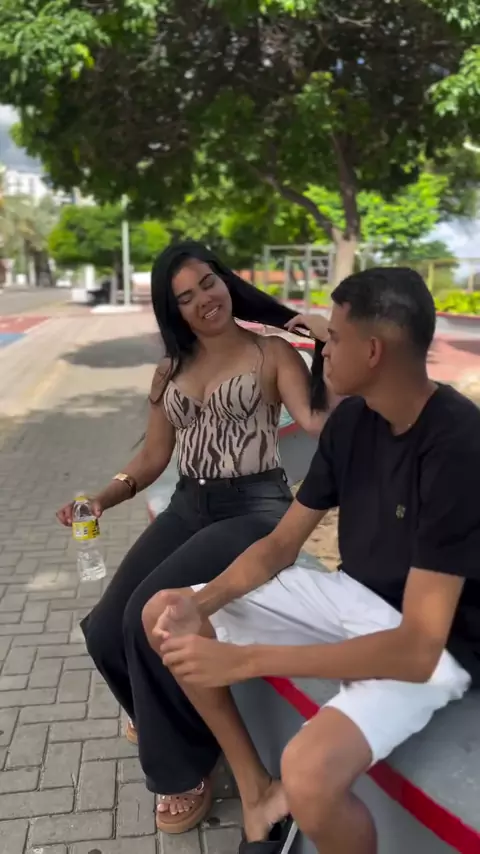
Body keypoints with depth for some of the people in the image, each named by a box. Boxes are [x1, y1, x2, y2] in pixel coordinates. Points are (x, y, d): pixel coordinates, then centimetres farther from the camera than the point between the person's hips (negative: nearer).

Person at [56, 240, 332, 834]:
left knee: (149, 614, -25)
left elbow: (317, 421, -16)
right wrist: (103, 497, -1)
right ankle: (155, 714, 26)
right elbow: (153, 457, 14)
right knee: (104, 630, -10)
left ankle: (180, 767, 1)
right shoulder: (170, 371, 13)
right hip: (188, 506, 6)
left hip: (255, 507, -5)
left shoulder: (272, 353, -1)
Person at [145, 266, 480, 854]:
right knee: (163, 615, 0)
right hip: (352, 596, 8)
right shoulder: (351, 418, -4)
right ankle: (257, 789, 9)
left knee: (309, 773, -36)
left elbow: (418, 648, -31)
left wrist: (245, 660, -32)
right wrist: (199, 603, -16)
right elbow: (282, 543, 2)